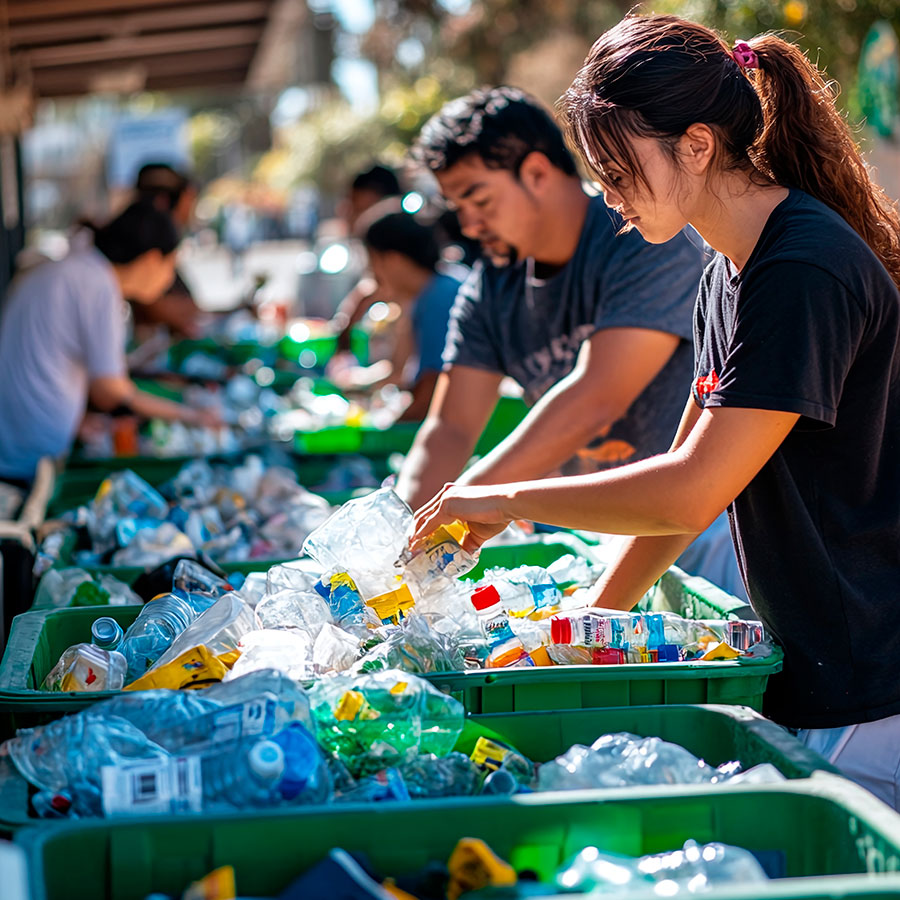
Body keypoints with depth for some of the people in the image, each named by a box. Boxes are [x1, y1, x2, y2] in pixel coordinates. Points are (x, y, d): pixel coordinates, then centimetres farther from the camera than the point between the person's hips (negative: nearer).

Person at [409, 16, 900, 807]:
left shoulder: (806, 272, -20)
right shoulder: (728, 275, 10)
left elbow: (689, 494, -23)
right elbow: (687, 473, 14)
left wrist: (508, 501, -11)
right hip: (806, 674, 9)